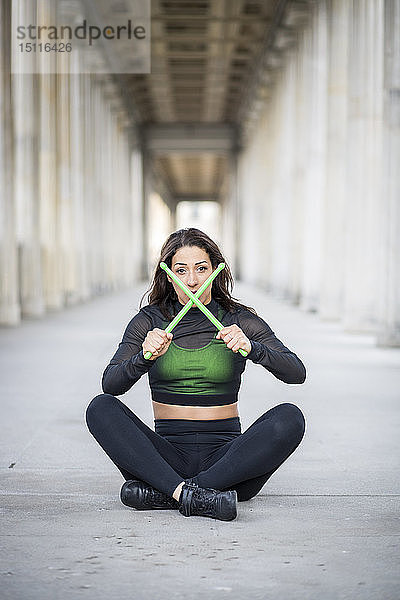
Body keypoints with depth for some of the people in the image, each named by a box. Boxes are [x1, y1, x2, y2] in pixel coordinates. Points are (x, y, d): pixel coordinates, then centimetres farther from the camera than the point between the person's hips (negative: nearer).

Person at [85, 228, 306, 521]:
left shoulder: (240, 321, 3)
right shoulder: (149, 321, 5)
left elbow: (297, 372, -8)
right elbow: (110, 385, -7)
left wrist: (251, 348, -25)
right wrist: (145, 357, -26)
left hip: (225, 456, 0)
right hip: (168, 454, 0)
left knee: (289, 418, -27)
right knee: (101, 408, -22)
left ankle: (164, 492, -28)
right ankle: (189, 494, -36)